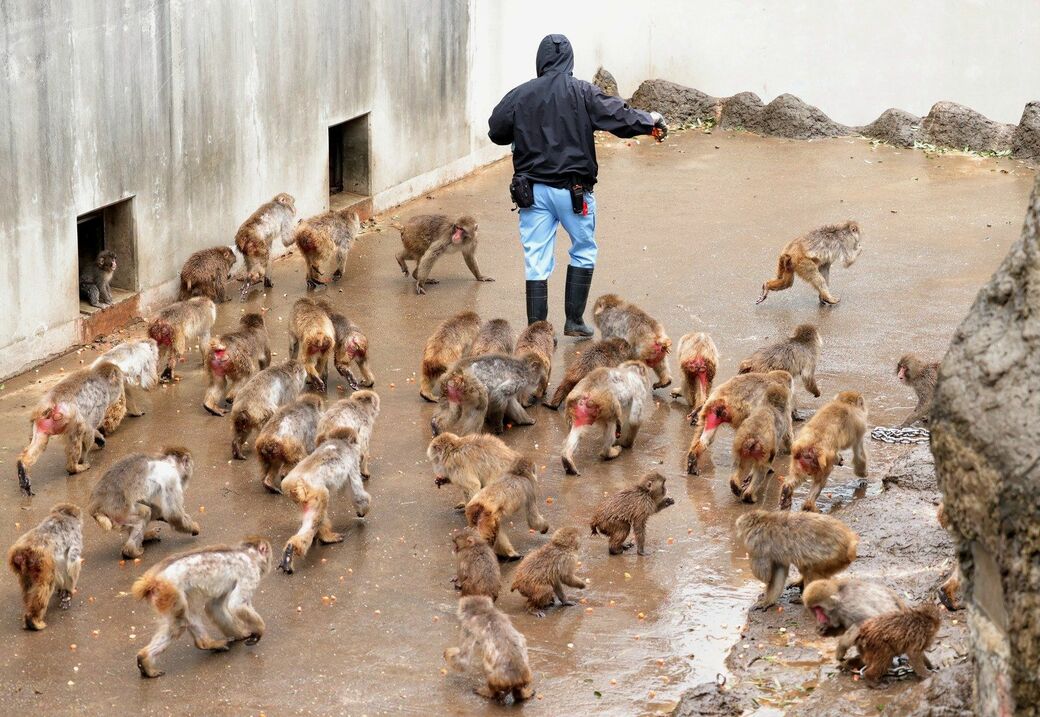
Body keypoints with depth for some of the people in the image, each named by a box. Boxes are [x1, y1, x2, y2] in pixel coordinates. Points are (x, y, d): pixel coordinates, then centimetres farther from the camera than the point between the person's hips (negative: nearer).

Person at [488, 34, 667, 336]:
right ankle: (574, 320, 21)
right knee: (584, 252, 19)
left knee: (536, 261, 4)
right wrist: (651, 121, 11)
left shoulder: (520, 96, -1)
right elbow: (621, 118, -7)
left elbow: (496, 132, 8)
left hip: (532, 190, 2)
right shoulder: (582, 93, -8)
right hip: (573, 189, -2)